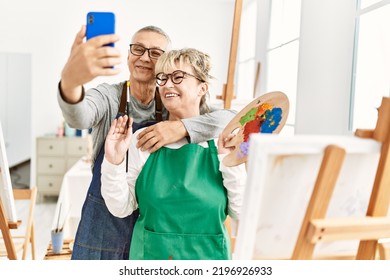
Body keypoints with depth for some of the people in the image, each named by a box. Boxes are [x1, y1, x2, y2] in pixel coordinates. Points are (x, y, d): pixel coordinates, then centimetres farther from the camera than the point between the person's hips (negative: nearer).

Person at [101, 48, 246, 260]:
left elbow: (241, 213, -6)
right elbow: (122, 209, -4)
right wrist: (113, 163, -17)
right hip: (150, 253, 1)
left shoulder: (222, 142, -6)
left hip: (208, 255, 0)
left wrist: (231, 162, -16)